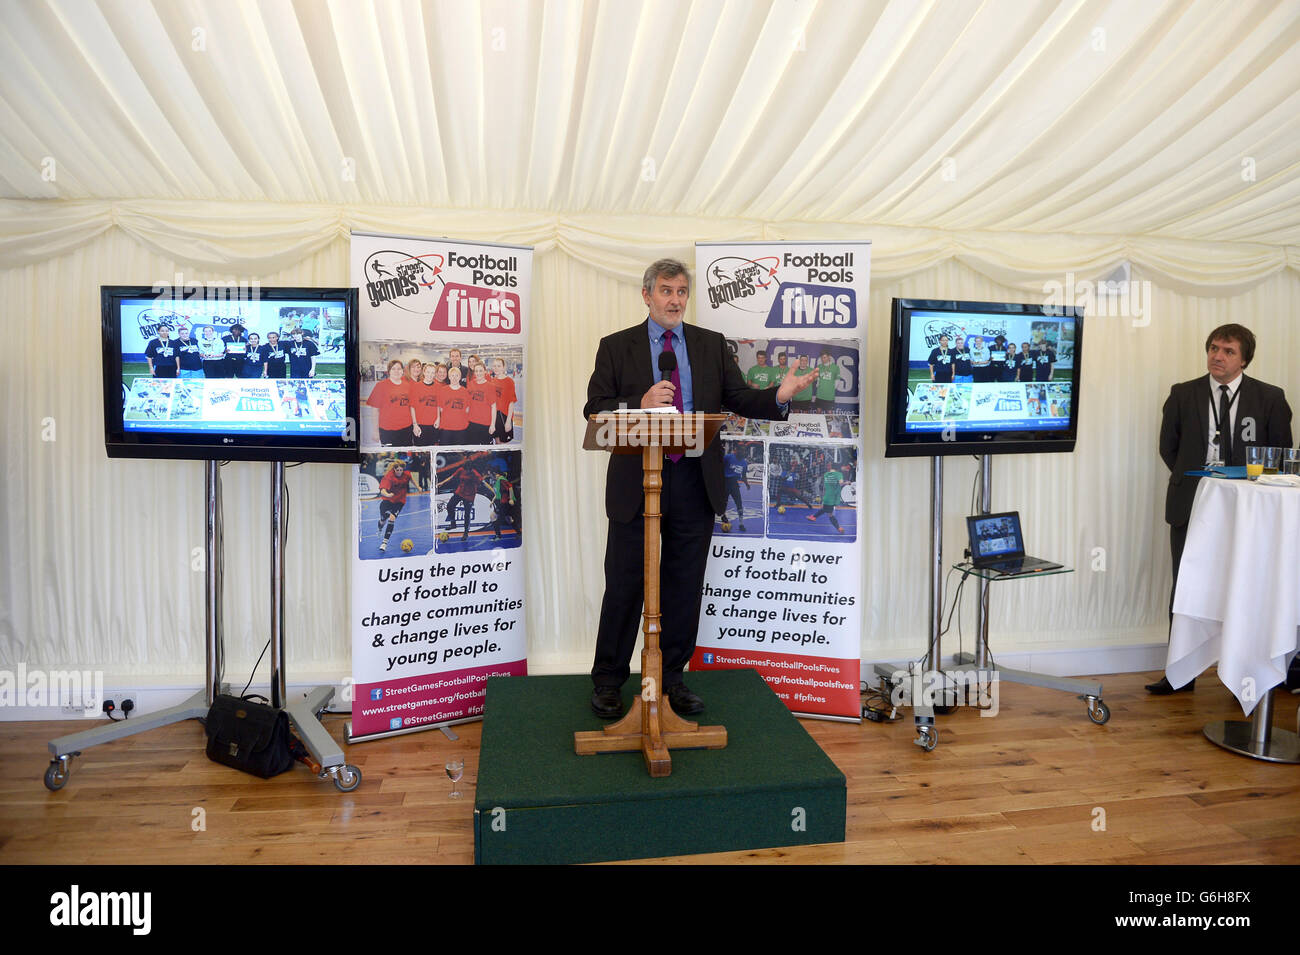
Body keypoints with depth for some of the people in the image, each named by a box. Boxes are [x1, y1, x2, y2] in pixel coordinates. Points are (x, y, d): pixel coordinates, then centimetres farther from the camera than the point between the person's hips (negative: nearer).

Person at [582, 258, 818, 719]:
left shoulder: (712, 345, 10)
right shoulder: (616, 347, 3)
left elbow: (739, 399, 4)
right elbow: (594, 410, -4)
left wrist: (779, 396, -16)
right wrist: (641, 403, -21)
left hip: (694, 483, 3)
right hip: (635, 483, -2)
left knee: (685, 585, 10)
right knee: (625, 585, 5)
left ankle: (671, 677, 26)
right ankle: (608, 681, 20)